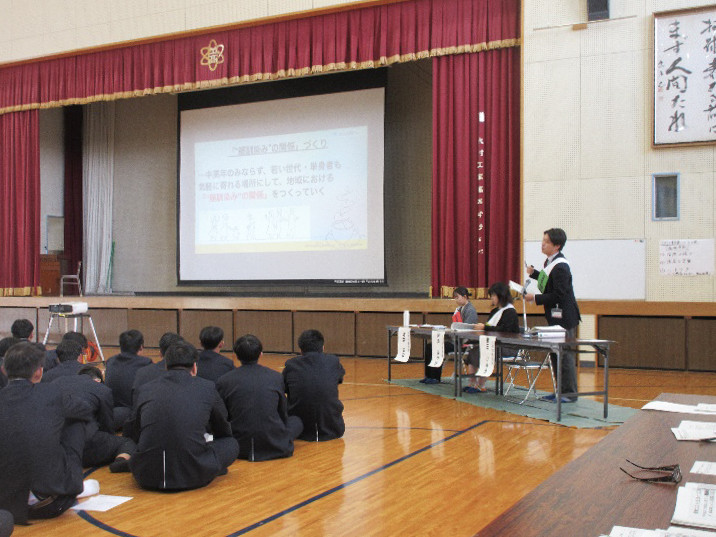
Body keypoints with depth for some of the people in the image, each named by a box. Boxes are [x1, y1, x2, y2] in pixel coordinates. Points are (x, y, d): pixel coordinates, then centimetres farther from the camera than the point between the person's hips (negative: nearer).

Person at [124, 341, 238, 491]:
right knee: (231, 444, 19)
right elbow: (223, 432, 23)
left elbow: (130, 432, 26)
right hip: (192, 477, -4)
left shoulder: (145, 389, 10)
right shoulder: (207, 387, 6)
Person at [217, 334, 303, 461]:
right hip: (274, 447, 0)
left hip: (238, 447, 0)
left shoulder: (224, 381, -4)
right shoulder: (276, 377, -3)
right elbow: (283, 414, 9)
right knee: (296, 421, 26)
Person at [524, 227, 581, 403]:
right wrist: (534, 273, 13)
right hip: (556, 316, 10)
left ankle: (570, 393, 3)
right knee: (555, 355, 14)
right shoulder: (551, 262, 9)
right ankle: (561, 390, 22)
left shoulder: (560, 267, -20)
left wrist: (535, 298, -19)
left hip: (564, 318, -10)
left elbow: (559, 295, -22)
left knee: (565, 355, -4)